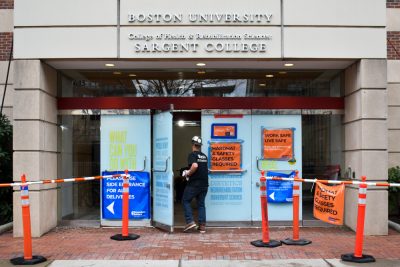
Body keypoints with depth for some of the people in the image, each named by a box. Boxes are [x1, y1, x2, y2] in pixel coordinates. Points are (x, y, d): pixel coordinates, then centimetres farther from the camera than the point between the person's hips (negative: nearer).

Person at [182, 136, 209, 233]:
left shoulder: (192, 155, -10)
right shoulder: (204, 156, 12)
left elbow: (195, 166, -27)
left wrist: (188, 174, -11)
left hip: (194, 184, -6)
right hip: (204, 184, 6)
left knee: (186, 201, 9)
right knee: (201, 204, 11)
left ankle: (190, 221, -1)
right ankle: (202, 226, 8)